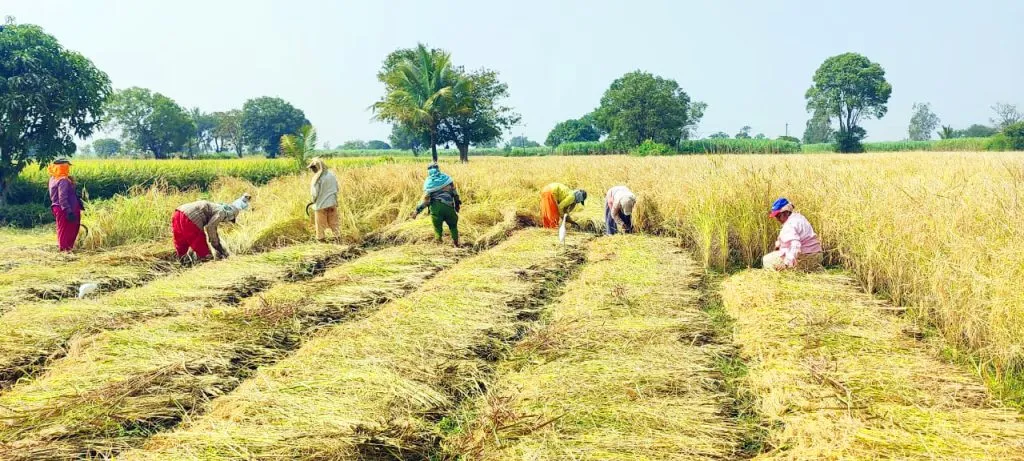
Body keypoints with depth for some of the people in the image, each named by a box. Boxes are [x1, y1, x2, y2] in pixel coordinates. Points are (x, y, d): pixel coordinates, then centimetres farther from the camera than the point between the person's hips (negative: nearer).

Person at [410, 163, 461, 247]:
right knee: (453, 226, 19)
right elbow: (455, 193, 6)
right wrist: (457, 203, 18)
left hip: (435, 208, -1)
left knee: (438, 228, 13)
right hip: (448, 206, 1)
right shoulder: (446, 178, 6)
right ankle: (456, 245, 19)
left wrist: (417, 211, 3)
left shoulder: (428, 183, 3)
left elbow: (425, 200, -3)